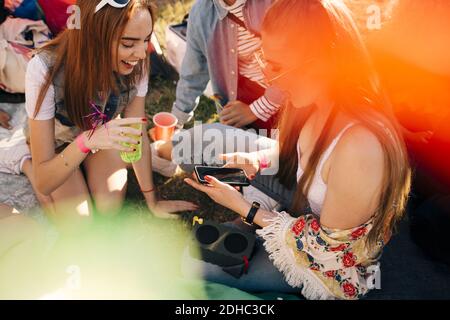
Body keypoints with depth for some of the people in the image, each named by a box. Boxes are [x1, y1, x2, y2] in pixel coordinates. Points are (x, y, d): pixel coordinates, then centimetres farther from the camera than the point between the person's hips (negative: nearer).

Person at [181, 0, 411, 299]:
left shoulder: (360, 146, -40)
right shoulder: (320, 99, -15)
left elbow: (327, 244, -26)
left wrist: (242, 207, -21)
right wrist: (257, 160, -13)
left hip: (330, 264, -7)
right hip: (307, 203, 7)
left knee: (197, 266, -7)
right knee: (205, 138, 3)